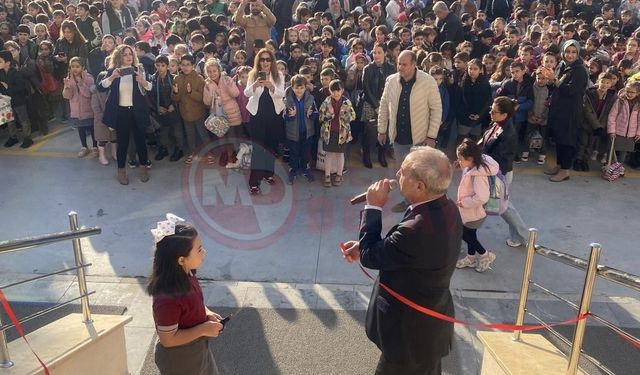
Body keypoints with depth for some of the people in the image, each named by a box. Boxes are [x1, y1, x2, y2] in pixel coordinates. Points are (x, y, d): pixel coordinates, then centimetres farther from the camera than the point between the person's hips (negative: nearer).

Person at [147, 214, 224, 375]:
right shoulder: (168, 298, -38)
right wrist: (203, 329, -25)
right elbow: (168, 339, -28)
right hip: (179, 361, -7)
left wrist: (207, 313, -7)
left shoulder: (186, 276, -13)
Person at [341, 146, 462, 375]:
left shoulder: (419, 230, -39)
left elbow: (370, 257, -24)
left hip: (411, 332, -8)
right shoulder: (447, 209, -10)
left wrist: (373, 207, -18)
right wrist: (365, 246, -3)